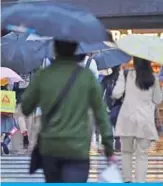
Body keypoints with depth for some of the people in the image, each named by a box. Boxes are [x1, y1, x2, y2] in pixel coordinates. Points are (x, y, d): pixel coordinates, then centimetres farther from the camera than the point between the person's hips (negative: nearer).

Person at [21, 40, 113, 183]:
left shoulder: (43, 75, -3)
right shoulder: (87, 76, -5)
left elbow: (25, 108, 5)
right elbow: (100, 111, -2)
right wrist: (108, 142, 5)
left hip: (49, 147, 2)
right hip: (78, 148, -2)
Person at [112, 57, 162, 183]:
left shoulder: (129, 74, -1)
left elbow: (116, 94, -4)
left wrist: (121, 73, 5)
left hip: (128, 119, -1)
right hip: (145, 121, 1)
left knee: (127, 151, 13)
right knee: (142, 154, 1)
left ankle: (127, 180, 10)